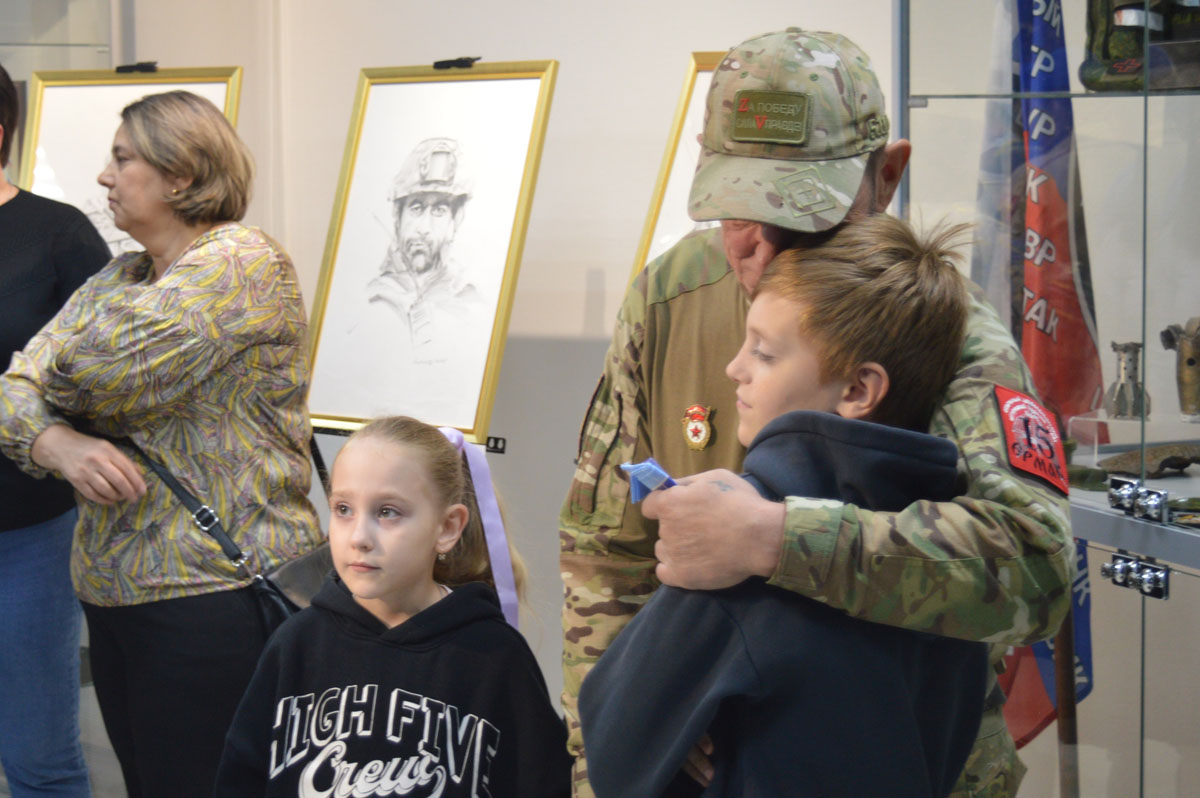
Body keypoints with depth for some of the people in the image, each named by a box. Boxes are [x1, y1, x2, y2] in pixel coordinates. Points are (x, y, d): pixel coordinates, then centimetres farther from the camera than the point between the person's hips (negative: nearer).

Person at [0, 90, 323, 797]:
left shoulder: (244, 264, -10)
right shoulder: (116, 281, 16)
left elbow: (90, 372, -21)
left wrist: (63, 378, 2)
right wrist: (61, 446, -14)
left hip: (216, 593, -8)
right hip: (112, 592, 8)